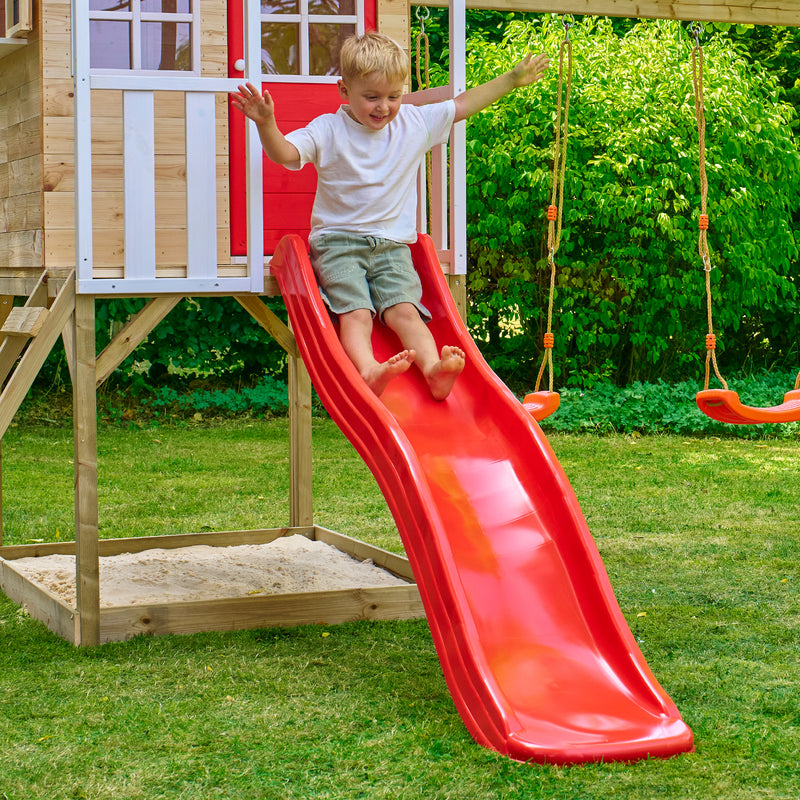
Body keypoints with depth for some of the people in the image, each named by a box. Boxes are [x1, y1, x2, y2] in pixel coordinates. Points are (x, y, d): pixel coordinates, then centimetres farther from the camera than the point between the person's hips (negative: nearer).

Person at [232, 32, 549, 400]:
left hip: (392, 245, 3)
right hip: (338, 242, -3)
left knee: (404, 310, -21)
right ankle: (369, 371, -50)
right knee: (356, 313, -25)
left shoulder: (414, 123, 9)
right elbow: (283, 153, -16)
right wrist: (266, 124, -37)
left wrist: (513, 79, 18)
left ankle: (434, 369, -42)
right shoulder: (328, 131, -3)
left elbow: (463, 105, 17)